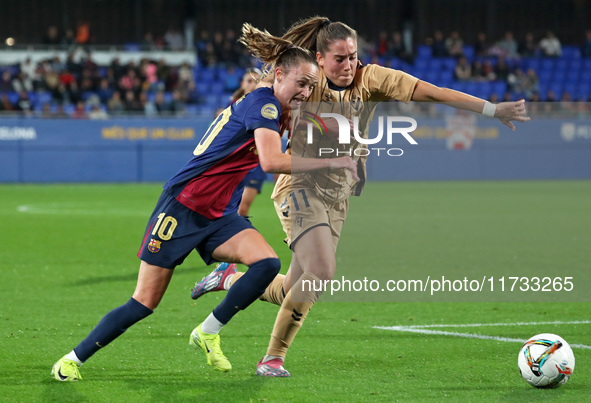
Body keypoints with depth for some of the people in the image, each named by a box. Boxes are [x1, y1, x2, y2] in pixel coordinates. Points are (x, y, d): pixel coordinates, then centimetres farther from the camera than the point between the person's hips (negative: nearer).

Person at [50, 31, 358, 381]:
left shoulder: (278, 113, 8)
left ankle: (208, 333, -1)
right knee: (145, 303, -5)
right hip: (182, 207, -8)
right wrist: (332, 163, -28)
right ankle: (73, 359, 11)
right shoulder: (262, 103, -18)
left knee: (267, 264, -17)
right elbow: (272, 162, -33)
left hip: (219, 217, 8)